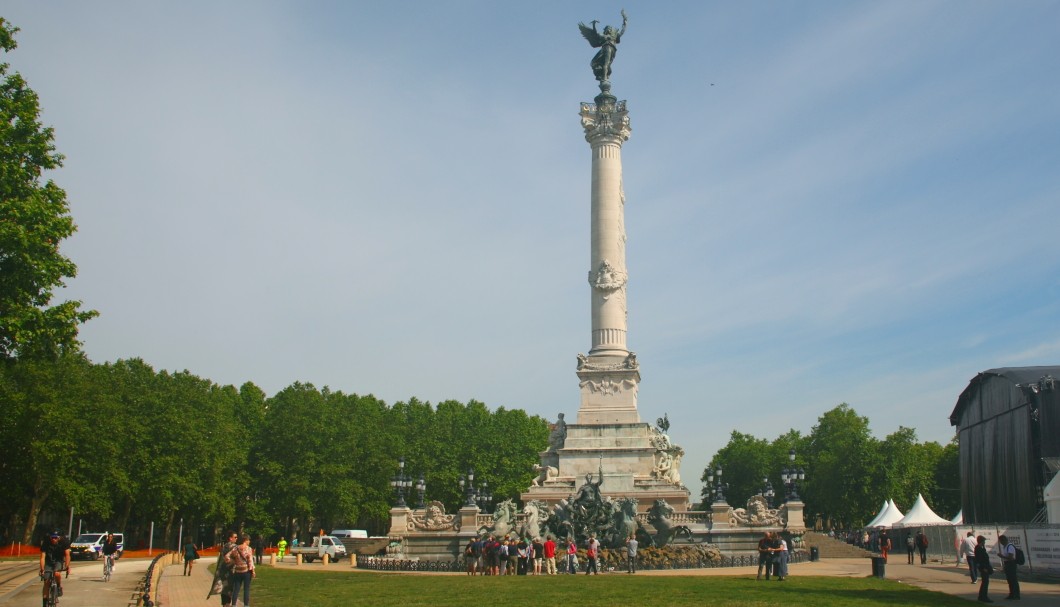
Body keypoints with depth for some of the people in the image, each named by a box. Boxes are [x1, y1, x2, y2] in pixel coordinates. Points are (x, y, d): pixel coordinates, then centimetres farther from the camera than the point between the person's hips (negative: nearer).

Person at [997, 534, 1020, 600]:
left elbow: (1010, 557, -25)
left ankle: (1016, 596, -1)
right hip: (1007, 564, 10)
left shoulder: (1010, 546, -18)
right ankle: (1011, 595, 22)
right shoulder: (1004, 546, 13)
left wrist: (1002, 556, -21)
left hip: (1011, 564, -10)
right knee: (1009, 580, 14)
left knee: (1013, 580, -5)